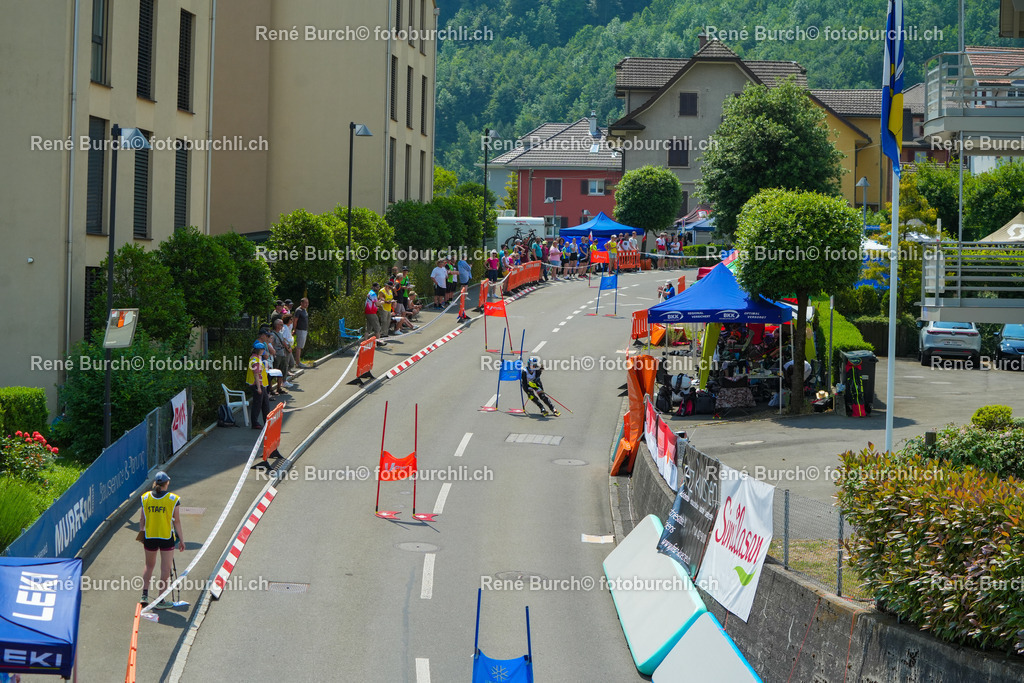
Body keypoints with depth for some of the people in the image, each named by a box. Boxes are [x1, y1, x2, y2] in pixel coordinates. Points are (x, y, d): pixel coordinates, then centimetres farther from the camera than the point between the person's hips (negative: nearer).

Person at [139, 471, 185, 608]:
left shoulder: (146, 497, -1)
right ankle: (161, 601, 7)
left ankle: (144, 595, 15)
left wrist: (142, 535, 17)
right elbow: (177, 521, -6)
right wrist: (181, 540, 1)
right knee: (165, 569, 5)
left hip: (149, 537, 3)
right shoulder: (172, 499, -8)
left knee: (149, 566, 21)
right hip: (167, 538, -3)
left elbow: (142, 520, 4)